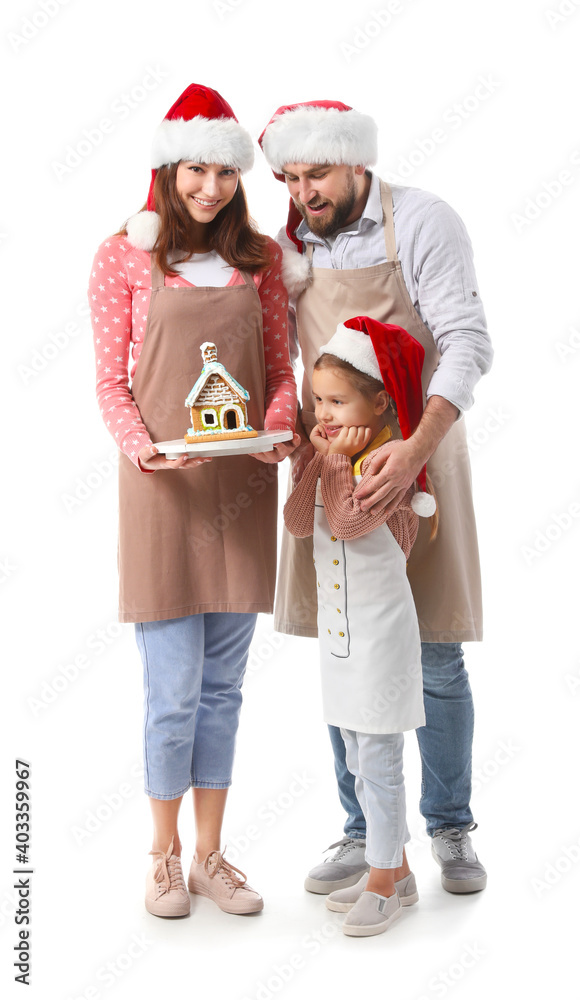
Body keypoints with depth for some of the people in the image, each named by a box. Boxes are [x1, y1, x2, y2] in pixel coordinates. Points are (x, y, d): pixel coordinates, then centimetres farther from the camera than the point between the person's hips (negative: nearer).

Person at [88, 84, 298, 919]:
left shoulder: (260, 257, 10)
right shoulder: (124, 256, 1)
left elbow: (281, 369, 10)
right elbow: (111, 382, 0)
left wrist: (279, 426, -11)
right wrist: (139, 445, -18)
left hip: (243, 485, 3)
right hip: (162, 487, -3)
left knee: (224, 683, 10)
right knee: (174, 687, -1)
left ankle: (211, 854, 24)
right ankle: (164, 857, 20)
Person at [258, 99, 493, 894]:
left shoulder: (422, 223, -10)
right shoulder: (288, 244, 4)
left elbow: (468, 344, -19)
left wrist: (416, 449, -33)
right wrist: (294, 431, -9)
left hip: (418, 453, -4)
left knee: (436, 660, 3)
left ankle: (450, 829, 23)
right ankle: (364, 833, 23)